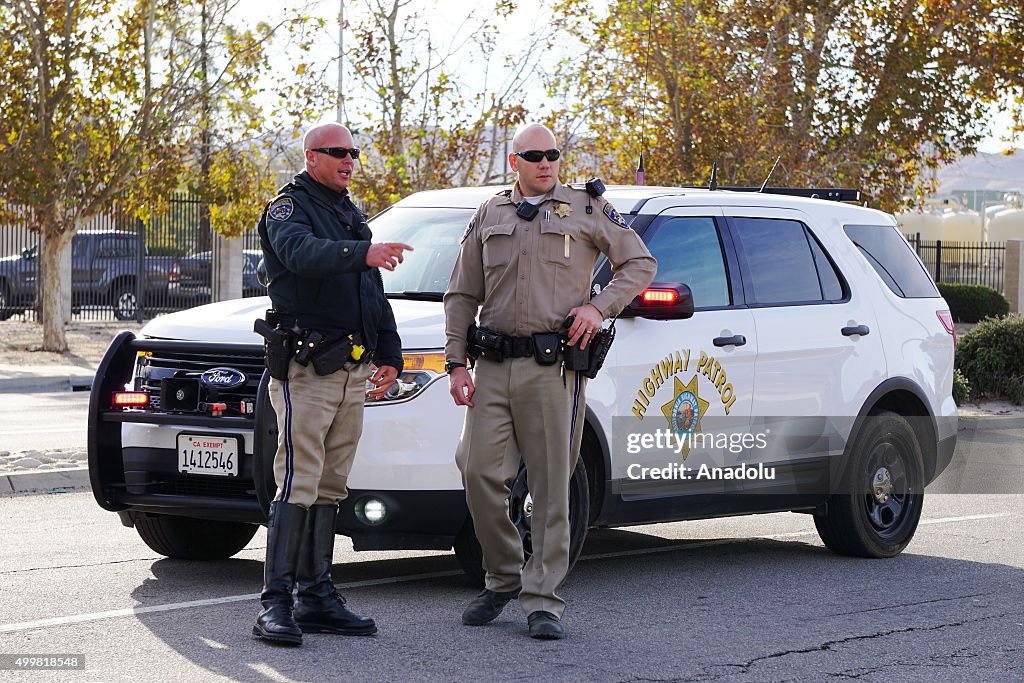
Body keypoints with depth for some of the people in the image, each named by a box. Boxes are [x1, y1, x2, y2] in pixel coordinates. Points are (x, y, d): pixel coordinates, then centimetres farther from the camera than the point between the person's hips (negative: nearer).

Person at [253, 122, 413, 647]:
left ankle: (316, 597, 13)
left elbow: (375, 294, 29)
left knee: (330, 489, 9)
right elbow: (302, 253, -29)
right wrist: (363, 253, -44)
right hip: (305, 370, -8)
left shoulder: (352, 215, 22)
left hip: (351, 373, 8)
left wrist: (389, 355, 22)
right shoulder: (289, 208, -5)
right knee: (297, 486, -13)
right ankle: (275, 604, -13)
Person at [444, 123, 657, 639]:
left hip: (553, 366, -3)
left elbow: (640, 263, 11)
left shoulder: (586, 209, 8)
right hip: (493, 365, 3)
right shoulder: (488, 217, 15)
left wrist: (600, 307, -4)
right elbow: (461, 297, 16)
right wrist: (456, 364, 6)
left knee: (551, 485, -3)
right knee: (479, 471, -5)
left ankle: (542, 601, 1)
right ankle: (503, 578, 14)